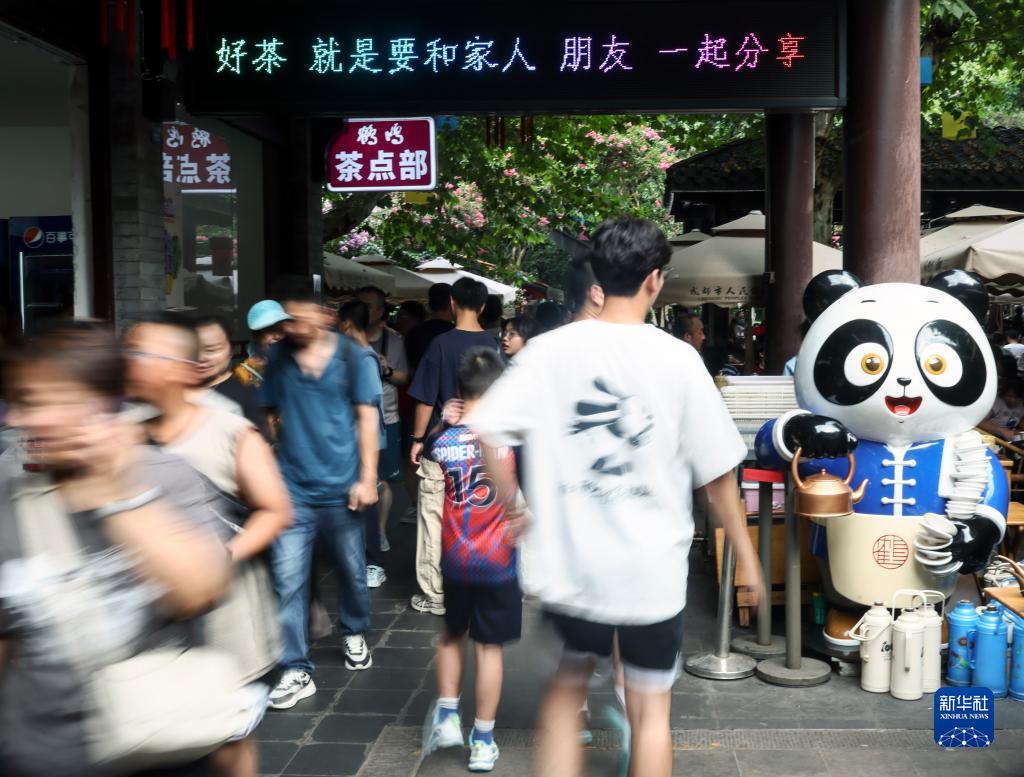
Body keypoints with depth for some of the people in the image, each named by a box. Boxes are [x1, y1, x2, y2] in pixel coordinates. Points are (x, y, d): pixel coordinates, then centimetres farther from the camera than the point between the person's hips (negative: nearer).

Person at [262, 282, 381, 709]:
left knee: (352, 570, 14)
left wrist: (367, 478, -5)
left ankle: (354, 634, 41)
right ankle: (296, 670, 6)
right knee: (287, 579, -4)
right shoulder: (278, 358, 1)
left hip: (340, 487, 0)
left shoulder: (350, 355, -4)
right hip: (292, 488, 1)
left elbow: (366, 417, -1)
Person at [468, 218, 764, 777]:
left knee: (568, 684, 25)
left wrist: (514, 504, 4)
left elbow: (483, 430, -11)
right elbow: (717, 473, -4)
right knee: (651, 711, 15)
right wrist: (745, 552, 8)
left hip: (569, 562, 2)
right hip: (652, 568, -1)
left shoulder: (550, 350, -5)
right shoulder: (677, 359, -8)